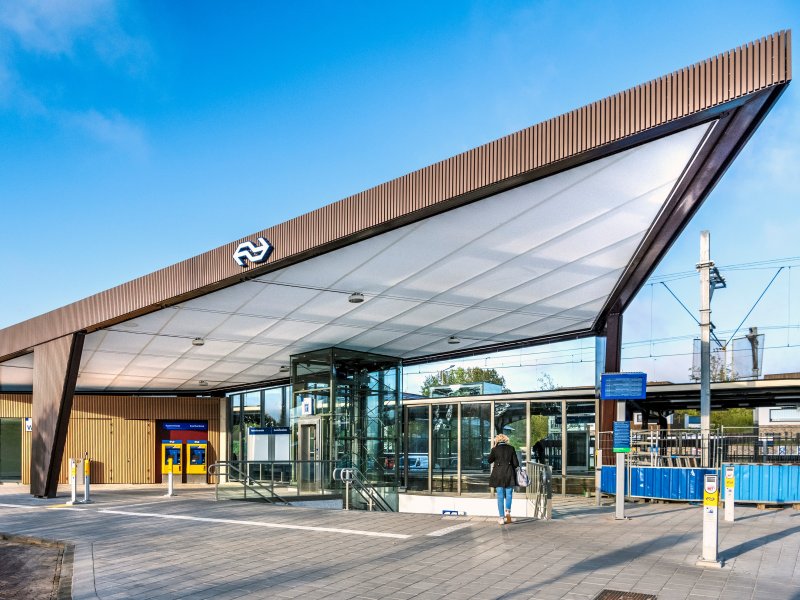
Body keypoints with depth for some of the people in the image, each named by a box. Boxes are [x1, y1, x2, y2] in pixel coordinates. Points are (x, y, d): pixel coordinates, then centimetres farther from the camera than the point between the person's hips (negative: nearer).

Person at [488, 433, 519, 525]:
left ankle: (502, 517, 6)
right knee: (508, 494, 12)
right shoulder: (511, 448, -2)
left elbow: (489, 460, 10)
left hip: (498, 475, 0)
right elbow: (516, 463, 0)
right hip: (509, 475, 0)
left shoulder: (495, 449, -5)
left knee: (500, 496, 6)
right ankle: (508, 511, -10)